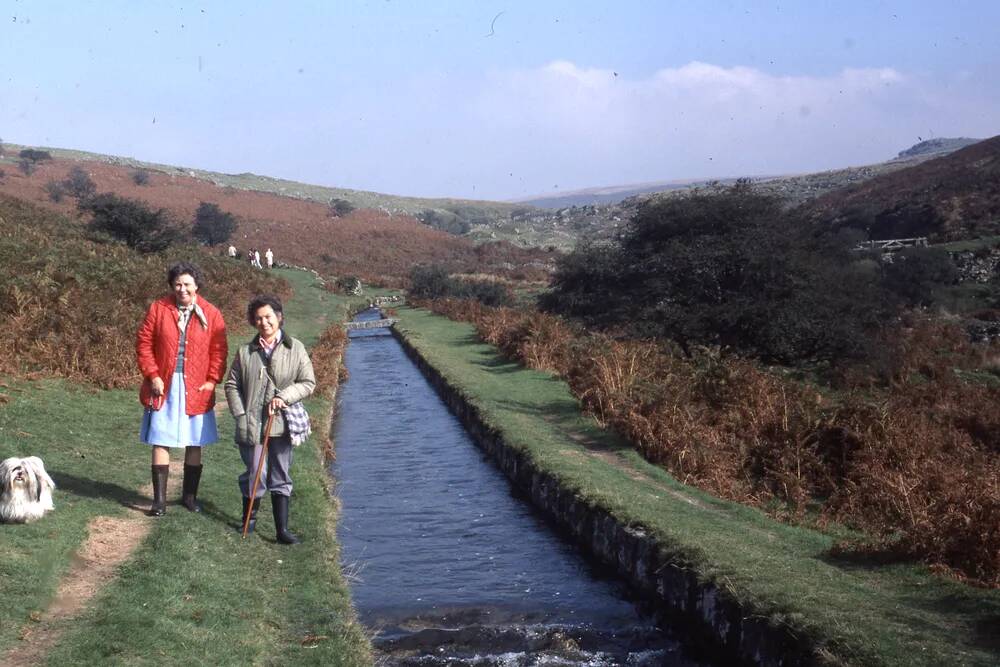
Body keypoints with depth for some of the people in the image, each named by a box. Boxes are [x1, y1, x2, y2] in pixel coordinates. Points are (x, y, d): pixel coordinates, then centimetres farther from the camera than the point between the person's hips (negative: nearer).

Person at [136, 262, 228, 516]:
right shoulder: (158, 309, -1)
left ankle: (190, 495, 22)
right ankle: (159, 500, 7)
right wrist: (152, 375, -8)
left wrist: (212, 380, -8)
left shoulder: (211, 314, 0)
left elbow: (219, 350, 1)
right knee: (160, 442, 1)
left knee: (195, 444, 8)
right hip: (164, 388, -1)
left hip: (196, 390, 1)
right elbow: (144, 343, 0)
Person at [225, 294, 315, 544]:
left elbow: (308, 382, 0)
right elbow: (231, 385, 7)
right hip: (252, 425, 0)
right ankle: (249, 519, 29)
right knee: (254, 474, 7)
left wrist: (283, 396, -14)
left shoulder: (296, 348, 1)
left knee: (281, 477, 6)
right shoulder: (245, 351, 3)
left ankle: (282, 529, 10)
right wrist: (240, 415, -4)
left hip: (281, 424, 0)